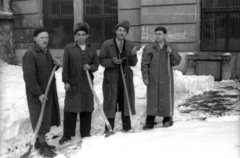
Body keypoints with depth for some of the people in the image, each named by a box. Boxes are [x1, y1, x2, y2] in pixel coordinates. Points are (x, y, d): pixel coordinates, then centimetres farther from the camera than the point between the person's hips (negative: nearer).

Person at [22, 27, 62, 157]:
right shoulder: (30, 54, -19)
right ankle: (43, 147, 9)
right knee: (40, 118, -1)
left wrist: (56, 64, -2)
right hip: (37, 92, -9)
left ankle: (39, 141, 29)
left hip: (49, 89, 9)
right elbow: (29, 77, -23)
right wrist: (39, 93, -25)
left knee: (46, 116, 15)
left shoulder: (46, 51, 9)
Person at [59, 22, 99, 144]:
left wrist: (90, 67, -13)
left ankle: (85, 133, 22)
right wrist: (65, 81, -8)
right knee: (70, 109, -1)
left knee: (87, 109, 9)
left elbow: (96, 64, 9)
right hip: (73, 83, -2)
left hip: (87, 83, 3)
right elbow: (65, 66, -2)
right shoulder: (69, 48, -1)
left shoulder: (92, 48, 7)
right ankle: (67, 134, 10)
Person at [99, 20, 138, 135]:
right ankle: (109, 128, 13)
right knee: (110, 104, 2)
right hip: (111, 79, -3)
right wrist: (112, 61, -18)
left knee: (126, 103, 9)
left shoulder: (130, 45, 7)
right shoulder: (107, 44, -1)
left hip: (126, 79, 3)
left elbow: (133, 63, 6)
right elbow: (101, 60, -2)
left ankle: (127, 127, 21)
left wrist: (133, 55, -14)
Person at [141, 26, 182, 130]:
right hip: (153, 79, -1)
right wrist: (145, 77, -8)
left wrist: (172, 53, -14)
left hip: (166, 79, 1)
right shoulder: (149, 48, 1)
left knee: (166, 99, 4)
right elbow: (144, 64, 0)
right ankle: (149, 122, 6)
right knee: (152, 99, -1)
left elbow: (177, 62, 2)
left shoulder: (171, 48, 8)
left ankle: (167, 120, 19)